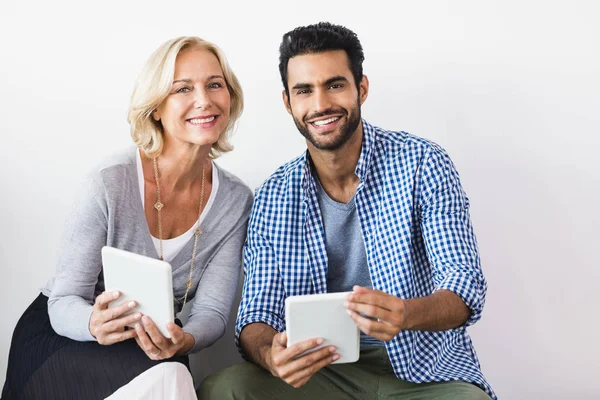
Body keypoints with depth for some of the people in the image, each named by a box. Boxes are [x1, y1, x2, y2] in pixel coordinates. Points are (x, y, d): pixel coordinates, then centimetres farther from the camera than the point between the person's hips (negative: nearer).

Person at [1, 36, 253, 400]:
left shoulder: (236, 200, -6)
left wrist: (183, 340, -32)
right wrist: (96, 325, -37)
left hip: (149, 349, 4)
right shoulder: (111, 182, -19)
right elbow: (64, 303, -14)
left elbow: (212, 310, -9)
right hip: (59, 339, -4)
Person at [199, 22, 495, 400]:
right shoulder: (272, 198, 1)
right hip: (323, 368, 3)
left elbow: (467, 286, -13)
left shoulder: (423, 164, -7)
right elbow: (257, 313, -1)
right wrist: (269, 355, -27)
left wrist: (404, 314, -37)